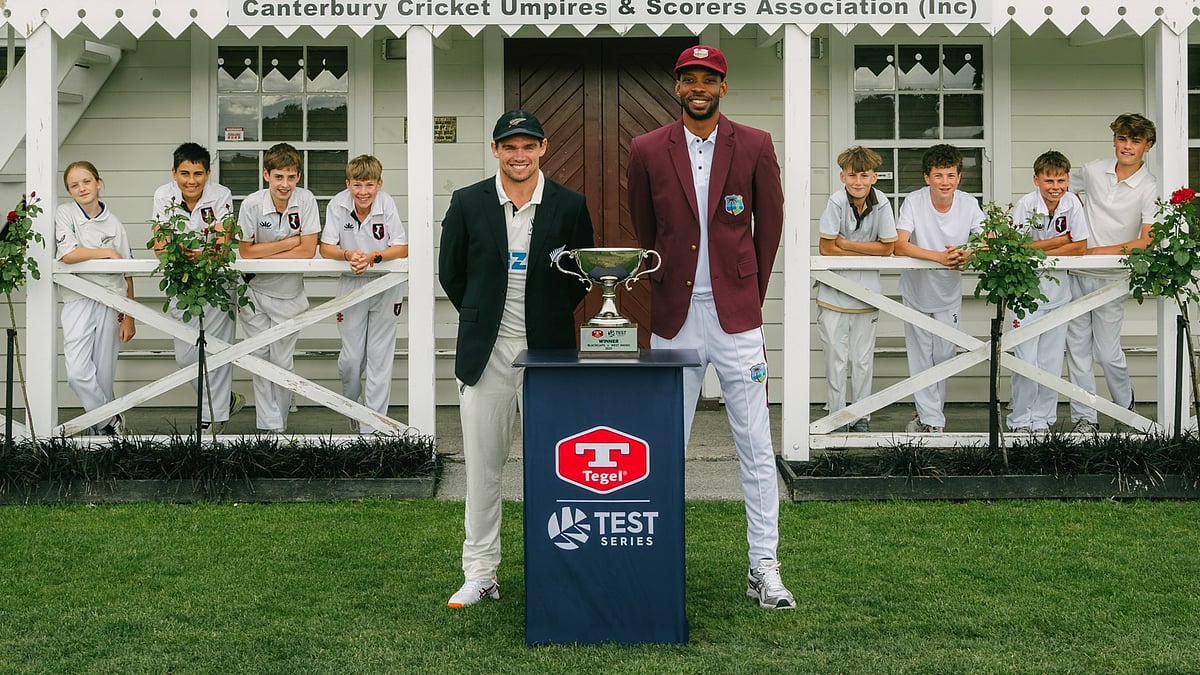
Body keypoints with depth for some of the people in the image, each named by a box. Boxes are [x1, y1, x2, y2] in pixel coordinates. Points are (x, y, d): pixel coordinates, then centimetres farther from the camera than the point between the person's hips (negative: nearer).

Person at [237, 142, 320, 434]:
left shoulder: (306, 200, -14)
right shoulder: (251, 204, -15)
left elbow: (307, 251, -17)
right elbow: (246, 252, -14)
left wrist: (264, 257, -18)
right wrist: (289, 242, -16)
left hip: (289, 295, 0)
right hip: (255, 293, 0)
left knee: (282, 364, 8)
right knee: (261, 360, 1)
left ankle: (279, 423, 23)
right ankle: (270, 427, 7)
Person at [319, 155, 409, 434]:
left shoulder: (387, 204, -16)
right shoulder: (337, 205, -13)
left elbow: (402, 249, -15)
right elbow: (326, 248, -11)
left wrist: (372, 257, -31)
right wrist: (348, 255, -31)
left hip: (386, 285, -1)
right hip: (351, 285, 1)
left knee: (380, 358, 3)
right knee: (350, 358, 5)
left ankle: (371, 427, 12)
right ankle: (350, 402, 38)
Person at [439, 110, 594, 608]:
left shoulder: (570, 206, 0)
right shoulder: (468, 203, 1)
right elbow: (450, 273, 10)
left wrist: (550, 318, 4)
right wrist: (481, 318, 8)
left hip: (548, 350, 0)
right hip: (486, 352, 1)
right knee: (482, 464, 5)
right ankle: (480, 572, 15)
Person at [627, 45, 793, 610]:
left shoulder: (754, 146, 1)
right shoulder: (647, 151, 3)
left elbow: (769, 226, 10)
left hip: (736, 319, 0)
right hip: (674, 322, 1)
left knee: (756, 448, 2)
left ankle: (764, 568, 10)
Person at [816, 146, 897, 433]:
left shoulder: (881, 203, -10)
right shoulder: (837, 201, -15)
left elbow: (887, 247, -8)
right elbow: (826, 248, -13)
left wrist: (846, 244, -14)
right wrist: (865, 251, -11)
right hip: (833, 293, -1)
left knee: (863, 360, 10)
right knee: (836, 359, 4)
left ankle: (862, 417, 22)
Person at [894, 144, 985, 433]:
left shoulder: (969, 204, -13)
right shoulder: (914, 202, -20)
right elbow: (899, 245, -30)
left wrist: (966, 254, -36)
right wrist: (939, 257, -43)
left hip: (949, 293, 2)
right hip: (916, 291, -2)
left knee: (944, 356, 11)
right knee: (921, 357, 3)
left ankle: (928, 411, 30)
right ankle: (933, 421, 12)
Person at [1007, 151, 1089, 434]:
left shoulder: (1072, 203, -6)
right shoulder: (1026, 204, -13)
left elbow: (1080, 246, -8)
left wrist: (1041, 252, -15)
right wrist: (1060, 240, -13)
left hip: (1057, 293, 3)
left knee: (1051, 363, 7)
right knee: (1025, 362, -4)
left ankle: (1042, 420, 18)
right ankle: (1020, 421, 9)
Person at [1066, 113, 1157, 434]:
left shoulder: (1149, 188, -8)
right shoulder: (1093, 170, 3)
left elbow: (1147, 242, -16)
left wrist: (1103, 251, -19)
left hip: (1112, 278, -3)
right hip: (1076, 272, 3)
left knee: (1107, 352, -1)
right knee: (1077, 347, 5)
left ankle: (1127, 408, 26)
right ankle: (1084, 417, 14)